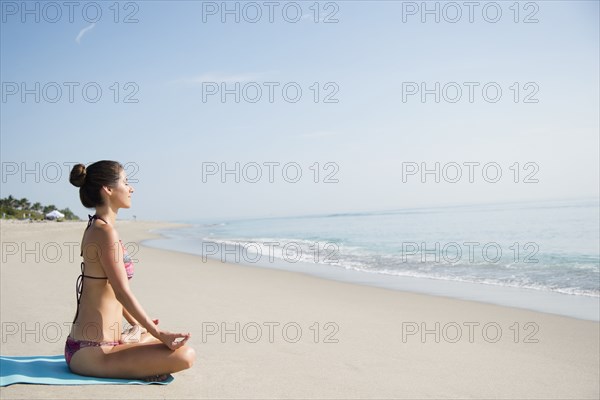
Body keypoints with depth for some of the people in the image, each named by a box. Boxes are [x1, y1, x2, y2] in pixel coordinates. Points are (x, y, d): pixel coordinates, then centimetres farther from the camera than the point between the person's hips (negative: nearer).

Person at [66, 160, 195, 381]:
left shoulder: (95, 228, 12)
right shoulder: (105, 231, -18)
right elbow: (123, 293, -20)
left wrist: (137, 324, 28)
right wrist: (159, 333, -14)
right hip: (92, 353, -10)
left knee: (175, 343, 21)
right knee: (185, 355, -20)